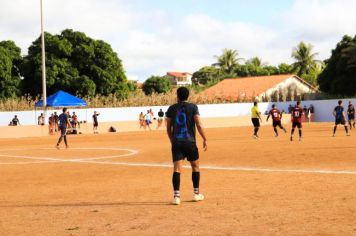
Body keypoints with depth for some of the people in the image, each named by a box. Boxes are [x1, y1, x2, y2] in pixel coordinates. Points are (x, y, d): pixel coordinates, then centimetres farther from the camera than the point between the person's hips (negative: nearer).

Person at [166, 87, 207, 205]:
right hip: (190, 142, -1)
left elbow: (168, 128, 8)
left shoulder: (171, 109, 5)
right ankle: (196, 194, 21)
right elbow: (199, 125, -9)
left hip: (176, 142, 1)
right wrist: (205, 139, -1)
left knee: (177, 169, -2)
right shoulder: (193, 107, -1)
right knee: (195, 166, 16)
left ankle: (176, 196, -12)